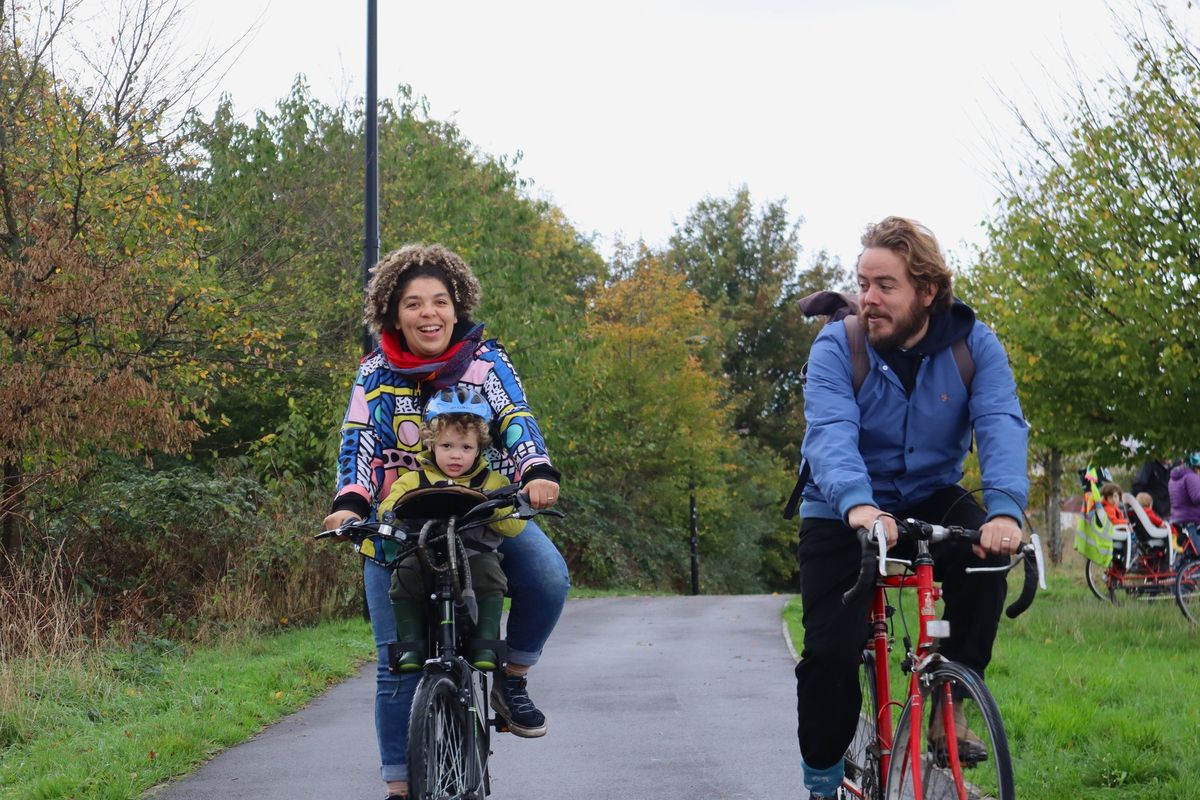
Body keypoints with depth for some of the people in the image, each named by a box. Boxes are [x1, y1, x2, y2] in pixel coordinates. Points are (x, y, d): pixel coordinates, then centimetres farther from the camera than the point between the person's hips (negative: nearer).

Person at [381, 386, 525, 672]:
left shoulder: (492, 482, 10)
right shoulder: (413, 481, 11)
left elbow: (515, 524, -3)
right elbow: (387, 510, -2)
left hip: (476, 555, 0)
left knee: (489, 570, -31)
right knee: (403, 576, -28)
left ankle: (486, 641, -21)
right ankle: (410, 643, -17)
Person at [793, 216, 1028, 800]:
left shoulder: (973, 345, -12)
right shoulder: (837, 347, -16)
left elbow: (1001, 427, -26)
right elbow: (830, 434, -32)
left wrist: (1005, 509, -46)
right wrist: (858, 503, -53)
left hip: (931, 500, 2)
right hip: (844, 512, -1)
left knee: (985, 555, -30)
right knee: (831, 650, -18)